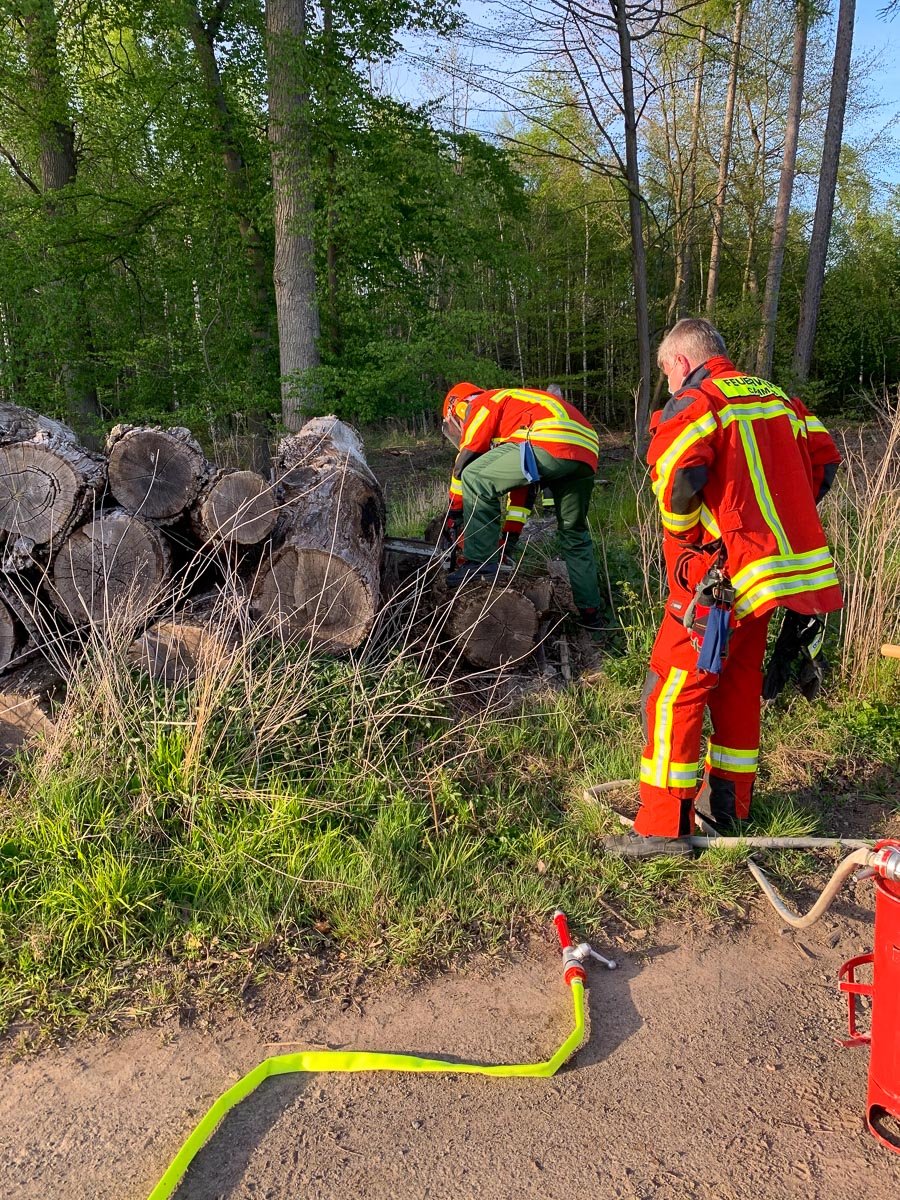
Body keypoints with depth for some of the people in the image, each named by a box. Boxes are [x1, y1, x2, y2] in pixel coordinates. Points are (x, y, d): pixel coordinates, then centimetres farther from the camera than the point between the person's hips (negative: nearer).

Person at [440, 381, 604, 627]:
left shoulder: (481, 405, 16)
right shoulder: (516, 411, 39)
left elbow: (465, 461, 9)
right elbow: (522, 482, 37)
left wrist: (453, 514, 18)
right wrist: (511, 534, 36)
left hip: (552, 443, -9)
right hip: (586, 452, 9)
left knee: (476, 479, -4)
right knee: (574, 534, 22)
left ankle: (479, 561, -4)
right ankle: (590, 613, 27)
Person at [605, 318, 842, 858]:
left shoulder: (694, 404, -10)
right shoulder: (778, 398, 15)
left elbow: (678, 473, -27)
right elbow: (825, 460, 14)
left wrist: (682, 531, -10)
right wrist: (775, 516, 15)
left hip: (720, 575, -8)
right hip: (779, 565, 8)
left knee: (674, 690, 0)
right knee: (739, 682, 20)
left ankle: (665, 824, 5)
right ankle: (733, 803, 32)